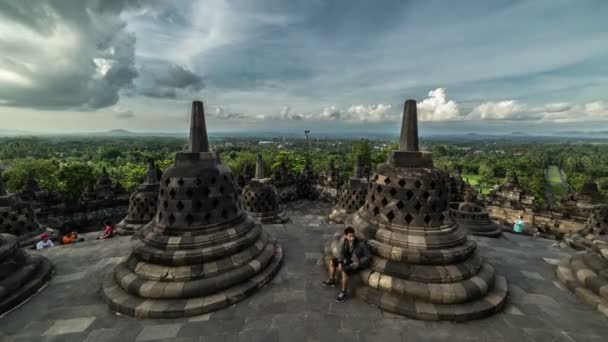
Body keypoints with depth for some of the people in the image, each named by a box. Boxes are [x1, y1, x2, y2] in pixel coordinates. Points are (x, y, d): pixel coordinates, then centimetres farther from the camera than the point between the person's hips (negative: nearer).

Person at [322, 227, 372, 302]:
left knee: (344, 270, -31)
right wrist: (340, 263, -18)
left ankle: (343, 293, -13)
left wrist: (359, 263, -30)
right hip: (349, 260, 7)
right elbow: (342, 253, -2)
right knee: (332, 261, 7)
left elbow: (369, 257, -21)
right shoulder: (345, 241, -11)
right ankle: (331, 280, 26)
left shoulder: (361, 244, -28)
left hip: (359, 263, -7)